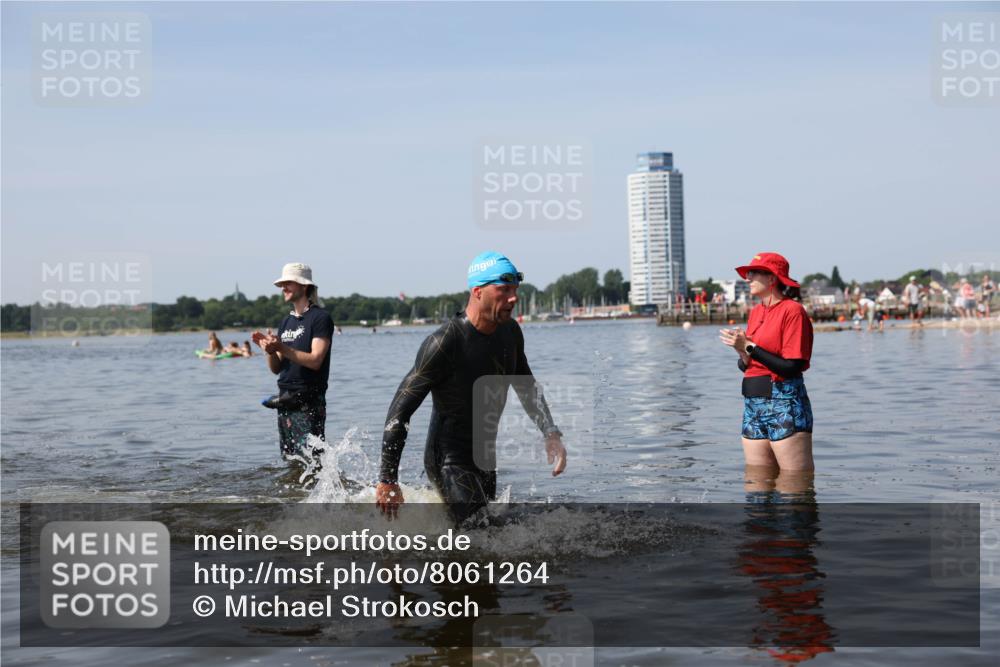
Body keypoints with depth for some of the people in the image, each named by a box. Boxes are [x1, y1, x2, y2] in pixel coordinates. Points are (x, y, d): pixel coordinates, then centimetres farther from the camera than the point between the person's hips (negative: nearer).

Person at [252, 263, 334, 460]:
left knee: (311, 460, -14)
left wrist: (282, 348, -23)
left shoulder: (320, 318, -7)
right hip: (285, 401, 8)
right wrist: (269, 349, -5)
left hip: (308, 403, -8)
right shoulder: (286, 321, 16)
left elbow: (315, 360, -17)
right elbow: (276, 368, 14)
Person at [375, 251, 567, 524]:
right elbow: (400, 410, -18)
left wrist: (550, 434, 1)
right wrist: (387, 480, -16)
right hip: (449, 462, -8)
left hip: (485, 459, 8)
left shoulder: (510, 332, 1)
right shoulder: (444, 343, -23)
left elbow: (527, 388, 18)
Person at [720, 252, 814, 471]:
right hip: (753, 404, 8)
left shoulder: (792, 310, -9)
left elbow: (792, 368, -18)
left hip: (784, 404, -8)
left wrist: (750, 347, -15)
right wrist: (743, 354, -5)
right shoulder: (756, 312, 15)